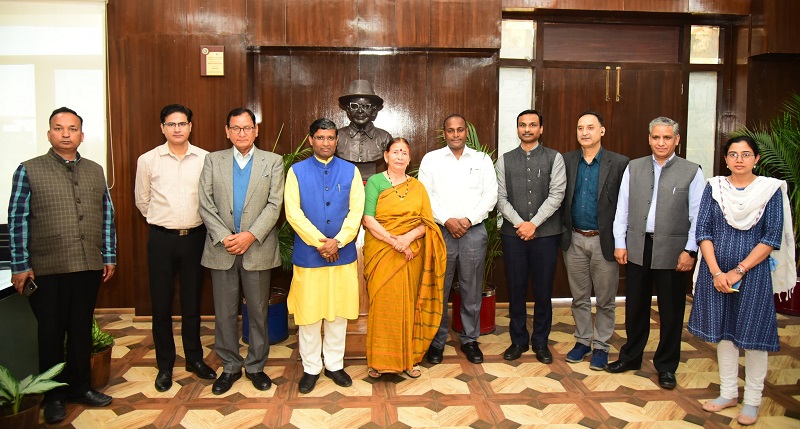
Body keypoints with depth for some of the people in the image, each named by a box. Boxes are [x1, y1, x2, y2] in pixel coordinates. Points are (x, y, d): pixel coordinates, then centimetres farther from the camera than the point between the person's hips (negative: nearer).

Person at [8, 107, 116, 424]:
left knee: (82, 330, 13)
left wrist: (109, 257, 7)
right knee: (51, 334, 9)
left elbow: (107, 216, 9)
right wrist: (20, 266, -6)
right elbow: (17, 220, -3)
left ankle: (78, 386, 30)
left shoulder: (95, 171, 9)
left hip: (89, 267, 3)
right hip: (48, 270, -3)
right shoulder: (29, 170, -2)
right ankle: (53, 396, 25)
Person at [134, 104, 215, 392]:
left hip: (195, 236, 0)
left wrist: (194, 223, 9)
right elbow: (142, 200, 10)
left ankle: (194, 358, 27)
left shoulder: (205, 159, -3)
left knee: (192, 301, 12)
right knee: (161, 303, 7)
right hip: (161, 238, 0)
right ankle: (165, 365, 22)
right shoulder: (148, 160, -2)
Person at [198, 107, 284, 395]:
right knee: (224, 313, 8)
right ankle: (230, 367, 24)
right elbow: (205, 204, 0)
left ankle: (256, 366, 24)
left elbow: (274, 204, -5)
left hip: (257, 248, -1)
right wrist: (223, 237, -12)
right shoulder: (213, 160, 7)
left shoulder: (273, 162, 4)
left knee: (258, 311, 8)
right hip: (221, 249, 1)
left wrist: (251, 235, -15)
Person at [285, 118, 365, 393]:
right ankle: (311, 368, 21)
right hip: (308, 254, -1)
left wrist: (337, 241, -13)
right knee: (308, 314, 6)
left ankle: (334, 365, 26)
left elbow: (356, 211, -2)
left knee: (339, 313, 10)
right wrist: (319, 242, -14)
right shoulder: (297, 171, 1)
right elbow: (293, 211, -7)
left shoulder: (350, 171, 5)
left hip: (342, 254, 1)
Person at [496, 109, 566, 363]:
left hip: (546, 233, -1)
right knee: (516, 289, 8)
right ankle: (518, 340, 23)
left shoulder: (554, 158, 2)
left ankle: (540, 342, 21)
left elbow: (556, 195, -7)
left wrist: (533, 223, -14)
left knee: (543, 290, 6)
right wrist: (519, 223, -12)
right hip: (513, 233, 1)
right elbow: (501, 198, 1)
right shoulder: (505, 160, 7)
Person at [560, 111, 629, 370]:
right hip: (574, 239, 3)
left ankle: (601, 346, 24)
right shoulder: (566, 161, 3)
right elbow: (559, 198, 5)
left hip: (605, 240, -2)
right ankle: (582, 341, 29)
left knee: (605, 299, 9)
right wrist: (562, 232, -2)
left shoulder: (619, 163, -5)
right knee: (579, 297, 14)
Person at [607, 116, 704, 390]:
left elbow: (698, 216, -2)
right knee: (635, 306, 13)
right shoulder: (633, 168, 6)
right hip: (637, 247, 2)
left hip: (672, 251, -2)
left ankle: (666, 366, 24)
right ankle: (631, 357, 31)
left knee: (671, 311, 8)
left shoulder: (692, 172, -1)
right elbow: (622, 208, 6)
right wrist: (619, 243, 2)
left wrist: (690, 250, -7)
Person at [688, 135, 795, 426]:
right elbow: (703, 231, -1)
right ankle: (728, 393, 25)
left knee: (752, 335, 4)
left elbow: (772, 238, -7)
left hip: (752, 272, -2)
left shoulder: (771, 189, -3)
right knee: (723, 333, 11)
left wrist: (739, 271, -14)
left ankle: (752, 400, 19)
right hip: (716, 272, 2)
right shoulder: (714, 187, 3)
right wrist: (716, 272, -11)